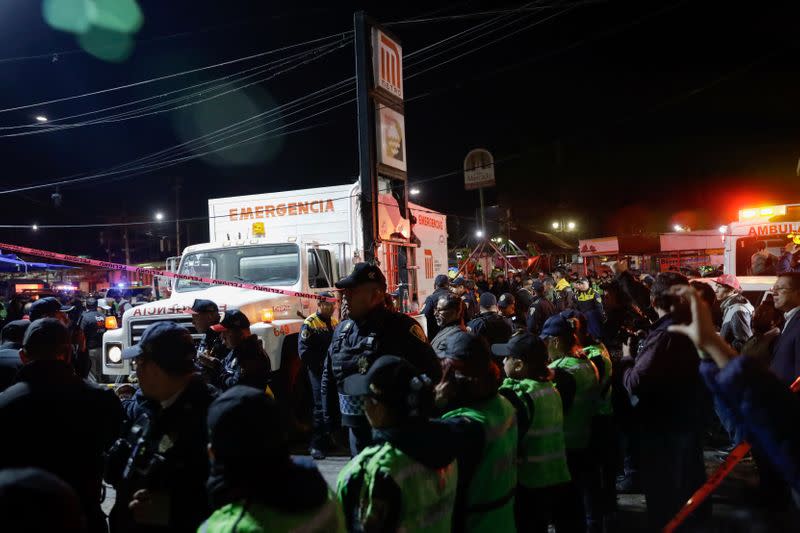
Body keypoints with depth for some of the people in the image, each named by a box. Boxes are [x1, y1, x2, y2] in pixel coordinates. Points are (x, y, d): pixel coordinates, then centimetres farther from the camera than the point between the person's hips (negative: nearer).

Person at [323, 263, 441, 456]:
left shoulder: (402, 327, -14)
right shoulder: (342, 329, 9)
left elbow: (430, 372, -15)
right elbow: (328, 377, 18)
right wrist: (329, 414, 16)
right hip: (356, 429, 7)